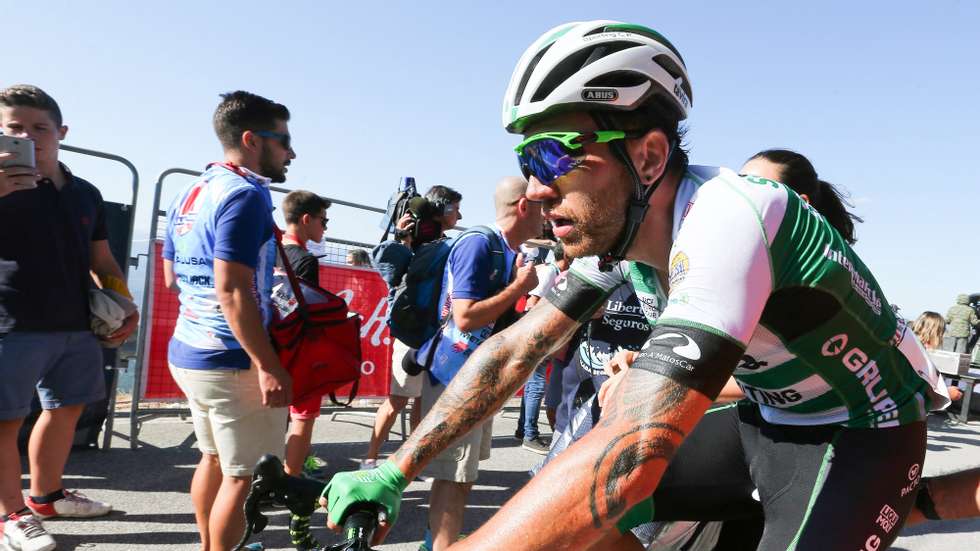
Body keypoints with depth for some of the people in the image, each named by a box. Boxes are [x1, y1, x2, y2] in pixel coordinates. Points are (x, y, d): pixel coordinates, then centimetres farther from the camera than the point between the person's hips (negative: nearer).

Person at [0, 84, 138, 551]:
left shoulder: (86, 194, 12)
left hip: (77, 326, 6)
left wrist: (125, 307, 8)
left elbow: (102, 263, 18)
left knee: (66, 409, 15)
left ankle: (46, 495, 33)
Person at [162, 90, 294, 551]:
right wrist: (269, 366, -23)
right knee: (242, 474, 3)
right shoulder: (245, 194, -18)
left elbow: (171, 276, 18)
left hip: (186, 352, 10)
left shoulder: (188, 195, 11)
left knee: (213, 458, 22)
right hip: (230, 362, -9)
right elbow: (231, 290, -25)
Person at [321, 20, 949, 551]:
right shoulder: (615, 230, -8)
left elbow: (627, 455, -42)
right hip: (767, 420, 6)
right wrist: (394, 470, -6)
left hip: (862, 436, -6)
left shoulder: (722, 221, -33)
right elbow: (512, 351, -4)